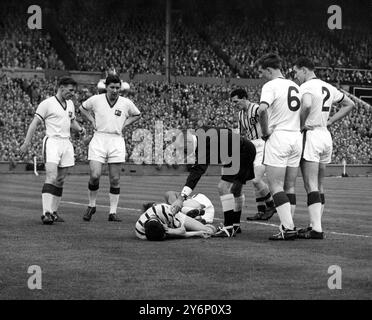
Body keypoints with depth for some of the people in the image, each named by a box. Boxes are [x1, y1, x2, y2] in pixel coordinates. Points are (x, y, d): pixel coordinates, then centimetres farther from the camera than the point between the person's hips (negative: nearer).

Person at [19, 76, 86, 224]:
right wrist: (26, 143, -13)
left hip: (66, 143, 7)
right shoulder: (47, 104, -6)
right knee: (51, 177, -19)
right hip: (52, 141, -7)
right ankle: (46, 213, -24)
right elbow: (35, 123, -6)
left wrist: (80, 129, 10)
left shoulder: (70, 104, 16)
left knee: (60, 180, 7)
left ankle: (54, 211, 15)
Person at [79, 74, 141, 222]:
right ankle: (91, 206, 11)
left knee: (115, 179, 1)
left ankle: (113, 212, 7)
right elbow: (82, 108, 20)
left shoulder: (126, 103, 3)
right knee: (95, 175, -12)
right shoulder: (96, 100, 1)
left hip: (116, 141, 1)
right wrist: (92, 121, 7)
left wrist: (124, 124, 7)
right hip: (99, 139, -1)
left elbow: (137, 115, 21)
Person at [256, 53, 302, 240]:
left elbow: (262, 110, -25)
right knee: (289, 187, 11)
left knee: (276, 186, -6)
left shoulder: (271, 86, -8)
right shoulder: (294, 86, 16)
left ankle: (288, 228, -14)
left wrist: (265, 132, -13)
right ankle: (288, 224, 10)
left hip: (278, 137, -7)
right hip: (297, 137, 8)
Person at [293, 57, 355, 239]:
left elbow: (306, 105, -33)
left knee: (311, 187, -9)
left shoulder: (306, 87, -11)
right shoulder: (328, 88, 14)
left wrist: (301, 125, -17)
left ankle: (316, 229, -13)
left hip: (311, 135, -8)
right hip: (326, 136, 8)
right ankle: (316, 224, 16)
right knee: (319, 187, 14)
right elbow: (349, 104, 25)